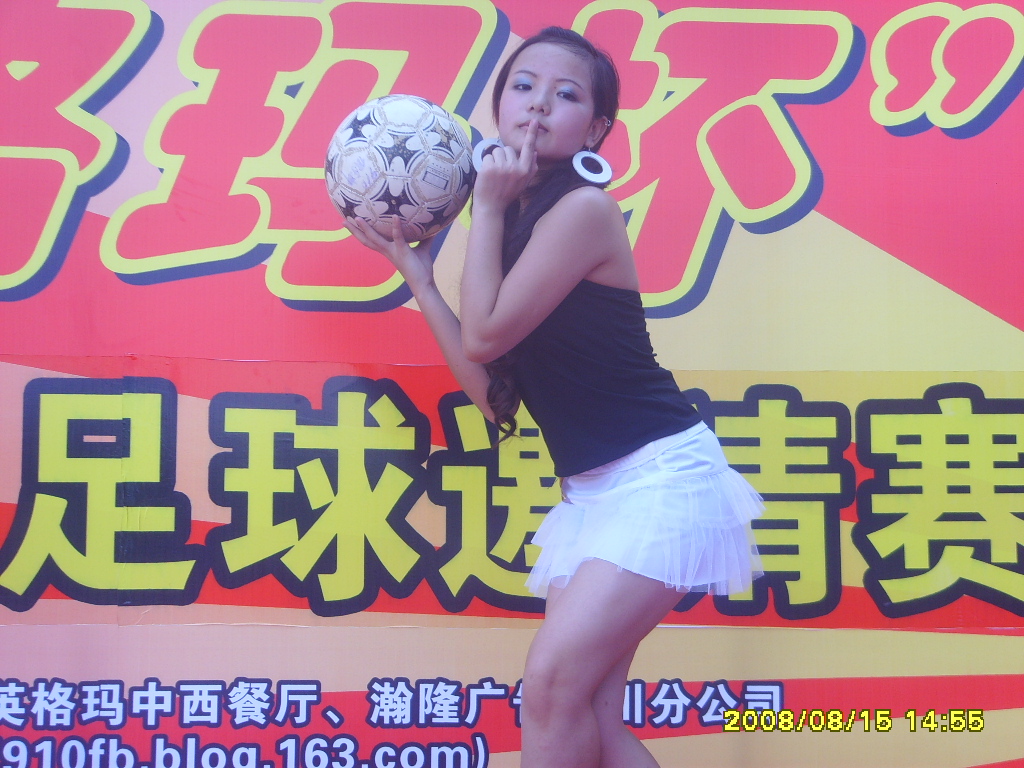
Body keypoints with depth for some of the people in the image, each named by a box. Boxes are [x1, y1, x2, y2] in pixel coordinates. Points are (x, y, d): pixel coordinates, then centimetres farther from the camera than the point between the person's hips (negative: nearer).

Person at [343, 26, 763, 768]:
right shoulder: (518, 223, 10)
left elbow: (485, 336, -15)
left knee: (555, 677, -15)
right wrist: (413, 267, 10)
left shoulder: (584, 208, -13)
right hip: (590, 491, 9)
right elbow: (490, 387, 8)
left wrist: (486, 205, -7)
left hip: (661, 477, -8)